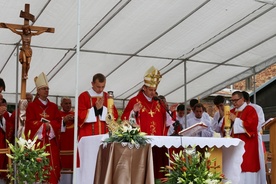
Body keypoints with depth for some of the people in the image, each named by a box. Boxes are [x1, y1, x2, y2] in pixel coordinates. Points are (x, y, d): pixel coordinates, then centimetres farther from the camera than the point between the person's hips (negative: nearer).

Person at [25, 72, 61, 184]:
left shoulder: (53, 106, 15)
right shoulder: (31, 106, 4)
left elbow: (58, 121, 5)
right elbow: (30, 122, -6)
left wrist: (49, 125, -12)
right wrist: (43, 125, -12)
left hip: (51, 141, 3)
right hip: (37, 140, -3)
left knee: (52, 164, -3)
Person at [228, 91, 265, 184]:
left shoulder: (250, 110, -5)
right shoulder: (232, 111, 15)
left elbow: (251, 125, -18)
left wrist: (236, 119, -15)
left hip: (247, 145, -6)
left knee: (247, 165, -8)